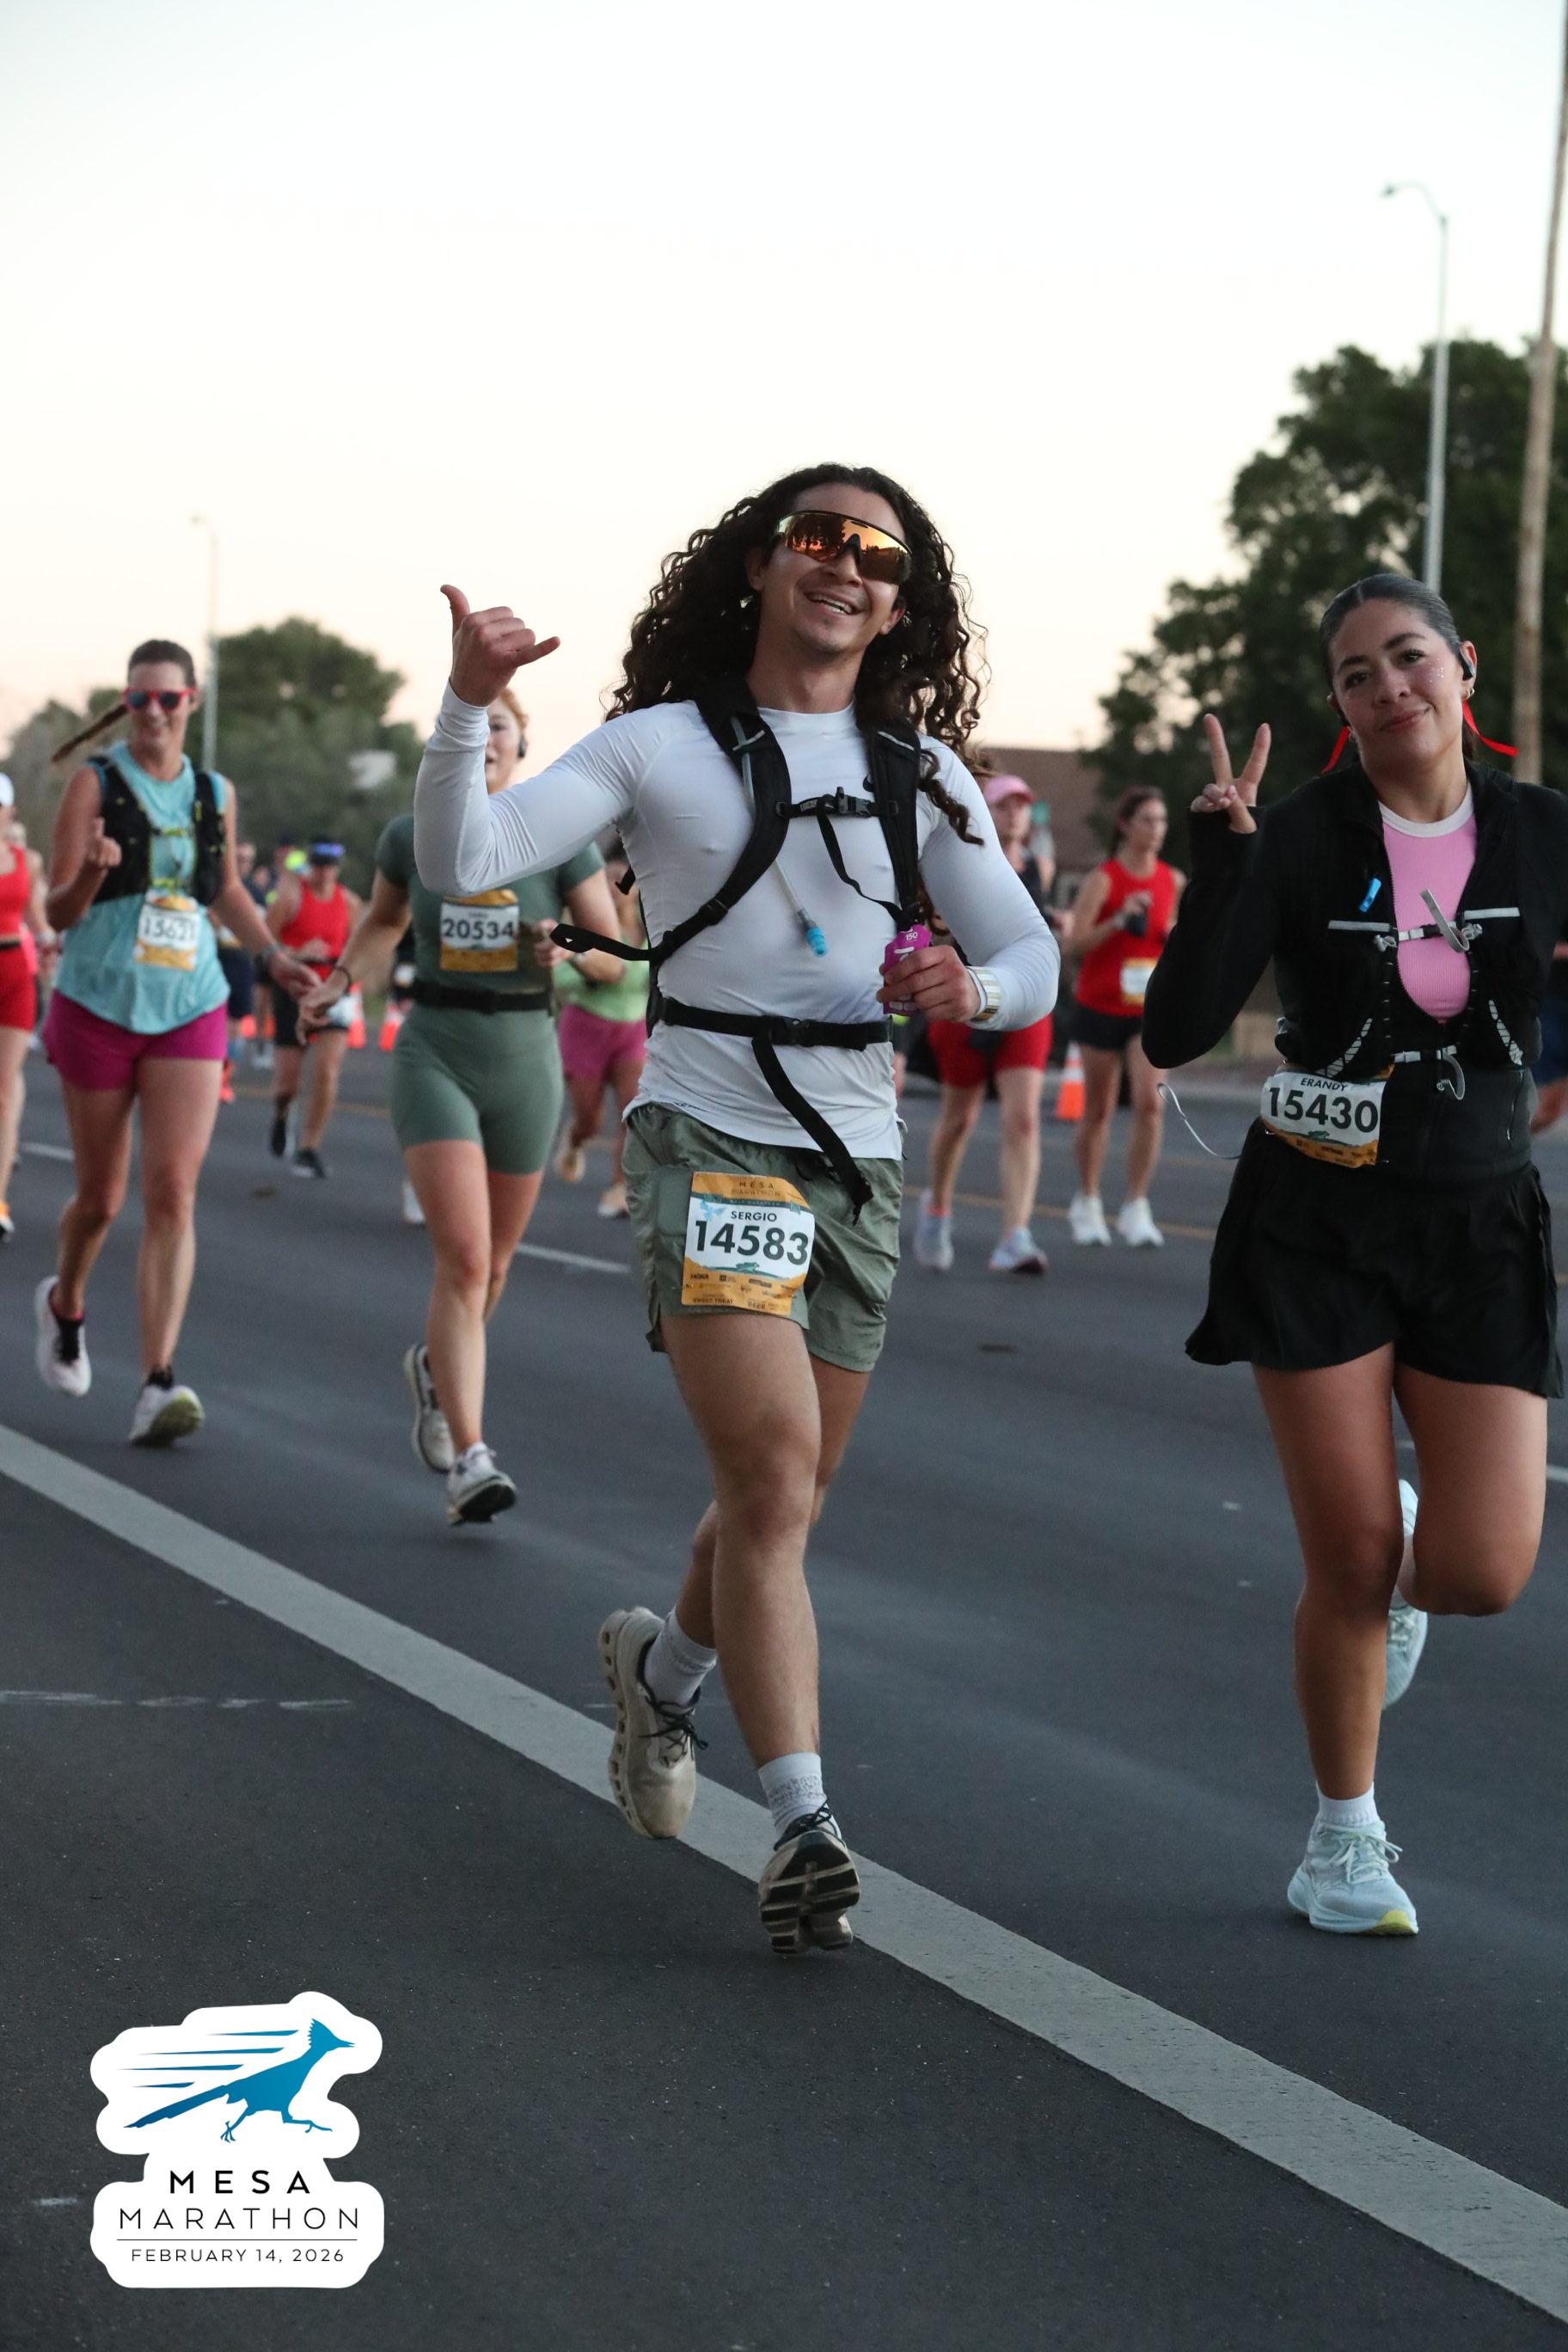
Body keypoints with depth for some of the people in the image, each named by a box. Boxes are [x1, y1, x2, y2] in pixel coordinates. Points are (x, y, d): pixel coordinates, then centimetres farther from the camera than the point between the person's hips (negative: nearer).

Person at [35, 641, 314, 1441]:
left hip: (189, 1015, 2)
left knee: (173, 1193, -12)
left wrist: (275, 957, 11)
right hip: (99, 1008, -2)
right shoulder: (94, 783, -4)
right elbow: (57, 911, -6)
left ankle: (157, 1386, -18)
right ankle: (64, 1304, 43)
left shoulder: (215, 794, 8)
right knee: (101, 1197, 9)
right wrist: (92, 871, -26)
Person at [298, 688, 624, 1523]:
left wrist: (568, 950, -22)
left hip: (525, 1056, 2)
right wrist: (339, 981, 4)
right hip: (434, 1054, -2)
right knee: (462, 1258, -17)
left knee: (492, 1266, 16)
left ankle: (434, 1367, 48)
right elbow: (382, 921, 20)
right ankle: (468, 1460, -19)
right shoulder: (411, 837, 0)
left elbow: (616, 956, -1)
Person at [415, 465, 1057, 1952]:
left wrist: (974, 990, -16)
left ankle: (663, 1664, 45)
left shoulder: (922, 775, 11)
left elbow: (1034, 960, 7)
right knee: (774, 1480, -19)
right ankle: (803, 1829, -20)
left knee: (781, 1500, 14)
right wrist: (467, 708, -24)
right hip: (710, 1144, -4)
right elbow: (462, 862, -8)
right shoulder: (662, 747, 1)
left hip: (856, 1162, 4)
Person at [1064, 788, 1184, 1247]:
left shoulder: (1173, 881, 5)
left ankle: (1136, 1208, -8)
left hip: (1151, 1007, 3)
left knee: (1151, 1103, -14)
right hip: (1101, 1005, -3)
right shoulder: (1103, 878, -8)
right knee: (1099, 1110, 8)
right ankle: (1087, 1202, 26)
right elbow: (1074, 943, -15)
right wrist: (1119, 920, -27)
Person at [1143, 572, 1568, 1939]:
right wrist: (1221, 859, -26)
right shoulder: (1299, 840, -8)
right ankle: (1344, 1844, 21)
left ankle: (1402, 1558, 31)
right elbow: (1176, 1034, -15)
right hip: (1317, 1225, -2)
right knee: (1350, 1562, -1)